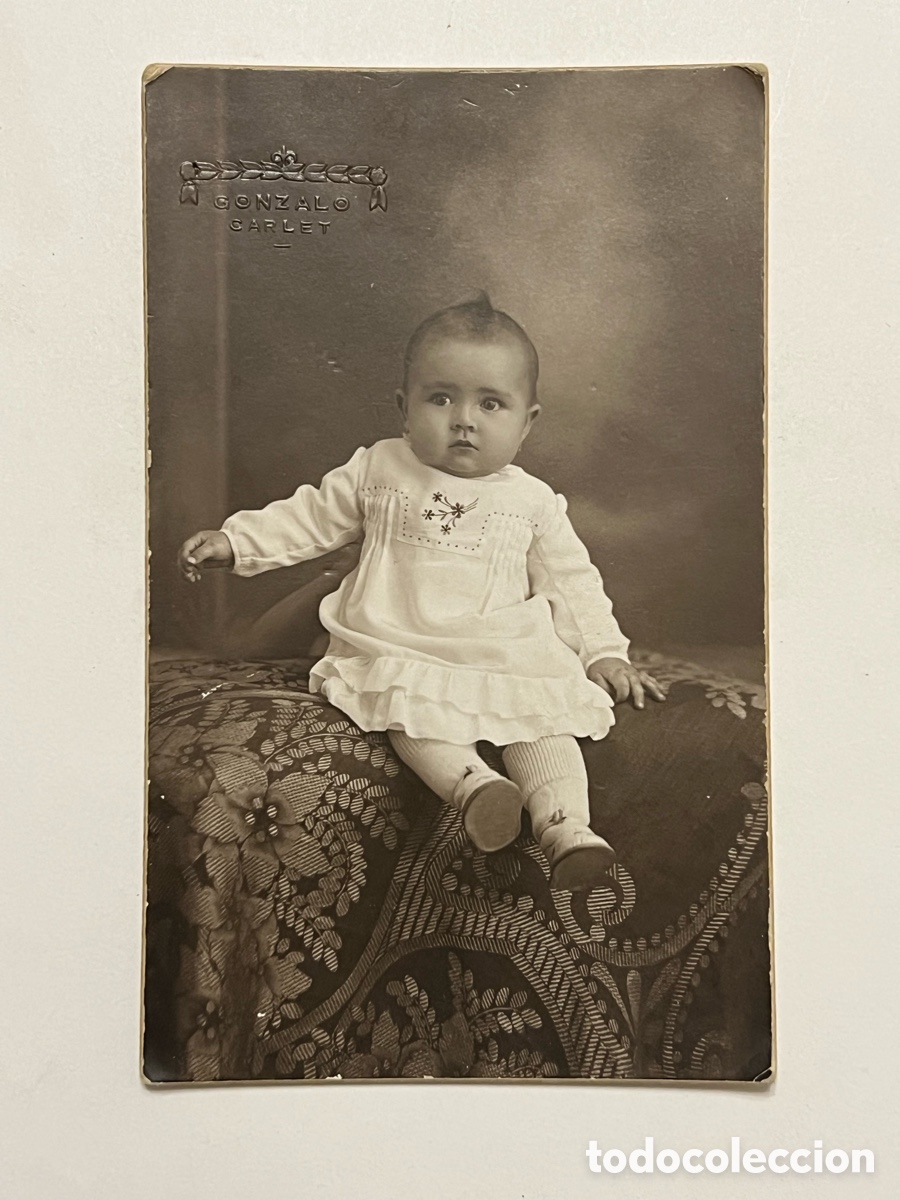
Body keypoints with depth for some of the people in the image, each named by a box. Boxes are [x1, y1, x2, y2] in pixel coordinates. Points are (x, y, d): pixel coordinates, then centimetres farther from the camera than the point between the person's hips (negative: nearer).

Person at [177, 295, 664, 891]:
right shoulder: (378, 470, 8)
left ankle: (567, 828, -32)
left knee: (545, 712, -25)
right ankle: (472, 784, -47)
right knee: (408, 704, -32)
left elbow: (571, 580, 14)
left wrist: (605, 651, 5)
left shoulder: (533, 501, 9)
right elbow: (309, 517, 16)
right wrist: (232, 540, 8)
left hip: (509, 656, 1)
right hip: (399, 651, 0)